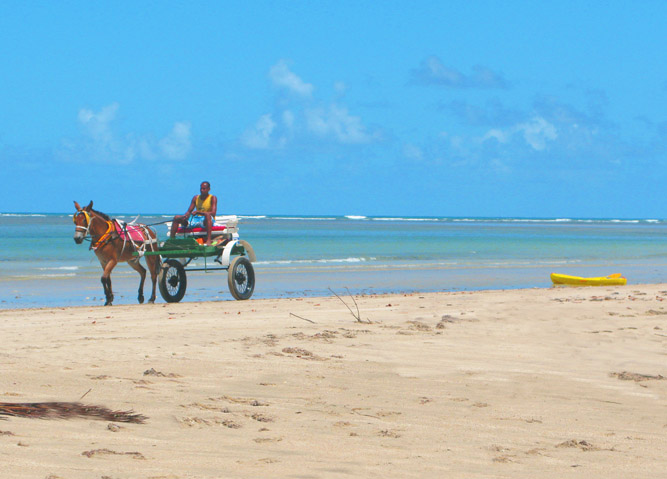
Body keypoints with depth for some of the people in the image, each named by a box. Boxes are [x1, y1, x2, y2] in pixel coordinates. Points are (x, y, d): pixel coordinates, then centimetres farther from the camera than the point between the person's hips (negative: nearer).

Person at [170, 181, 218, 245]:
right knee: (176, 218, -6)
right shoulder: (196, 198, 11)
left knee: (207, 215, -42)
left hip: (206, 221, -6)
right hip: (196, 219, 6)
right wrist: (185, 216, -17)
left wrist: (198, 212, -30)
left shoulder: (212, 198, -4)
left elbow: (213, 213, -19)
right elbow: (189, 211, 9)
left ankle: (208, 240, -53)